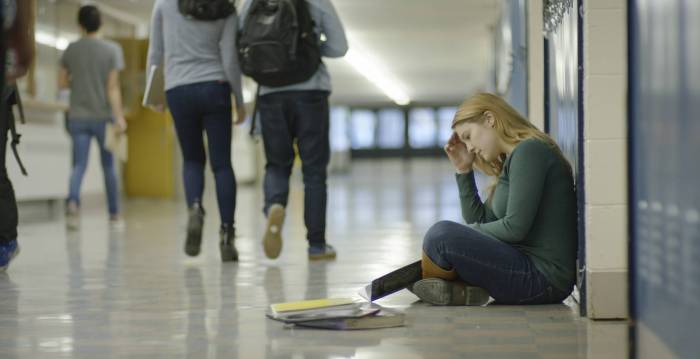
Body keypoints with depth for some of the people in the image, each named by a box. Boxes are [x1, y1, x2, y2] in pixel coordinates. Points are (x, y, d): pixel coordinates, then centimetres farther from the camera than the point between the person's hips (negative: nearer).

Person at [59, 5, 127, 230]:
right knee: (109, 166, 10)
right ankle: (114, 215, 17)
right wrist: (119, 117, -11)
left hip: (78, 117, 1)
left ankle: (72, 201, -28)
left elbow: (62, 83, 7)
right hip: (103, 116, -1)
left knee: (79, 165, -1)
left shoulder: (71, 50, 2)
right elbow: (113, 87, -11)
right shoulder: (112, 49, -5)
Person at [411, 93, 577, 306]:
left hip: (543, 278, -11)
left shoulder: (529, 151, -11)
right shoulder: (512, 160, 19)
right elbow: (480, 221, 16)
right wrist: (463, 170, 11)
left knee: (442, 235, -22)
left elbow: (515, 228, -18)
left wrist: (466, 234, -3)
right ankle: (465, 288, -2)